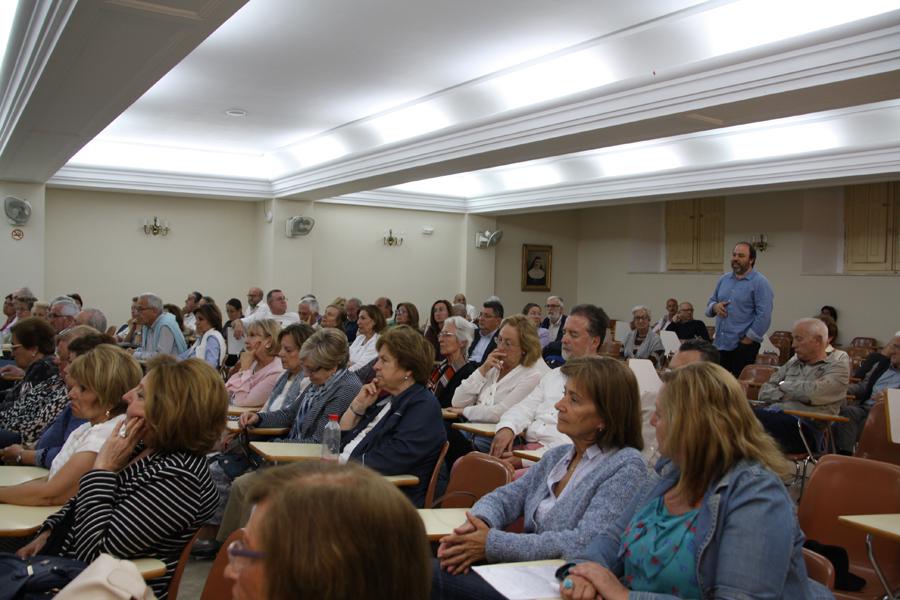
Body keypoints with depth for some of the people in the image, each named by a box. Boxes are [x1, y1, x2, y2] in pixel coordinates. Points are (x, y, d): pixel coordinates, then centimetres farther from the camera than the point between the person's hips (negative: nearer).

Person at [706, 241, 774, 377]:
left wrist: (747, 340, -15)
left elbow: (764, 316, -14)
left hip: (743, 346, -6)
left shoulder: (760, 283, -7)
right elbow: (710, 303, 20)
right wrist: (715, 307, -5)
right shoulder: (724, 279, 14)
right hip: (720, 344, 6)